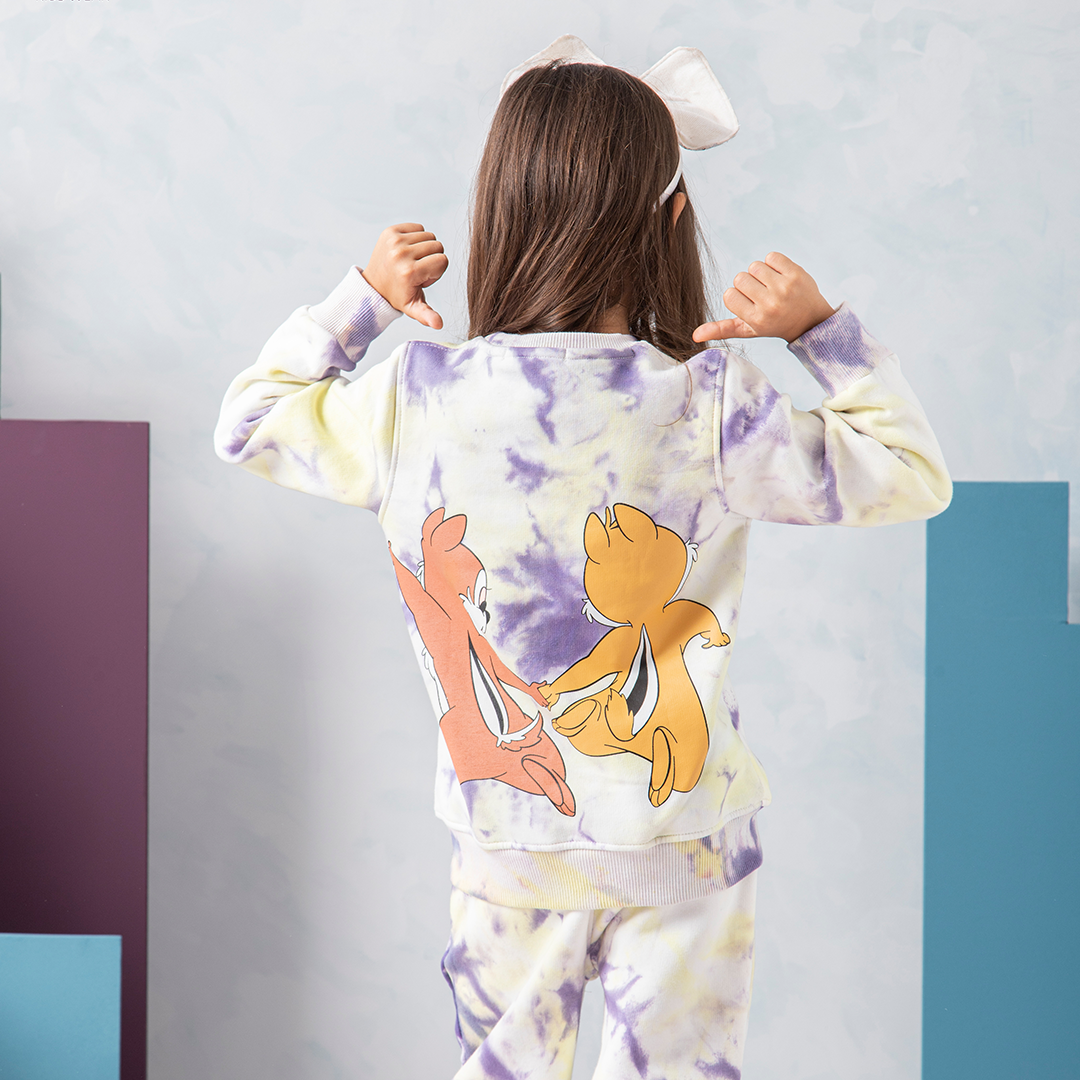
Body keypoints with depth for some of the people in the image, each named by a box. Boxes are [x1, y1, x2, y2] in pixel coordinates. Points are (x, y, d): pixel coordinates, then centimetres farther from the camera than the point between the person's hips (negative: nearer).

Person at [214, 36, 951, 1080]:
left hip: (503, 834, 2)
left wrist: (361, 297, 10)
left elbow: (251, 422, 6)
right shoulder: (710, 410, -20)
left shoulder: (413, 401, -14)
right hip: (682, 841, -1)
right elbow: (911, 474, -7)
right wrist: (824, 329, -3)